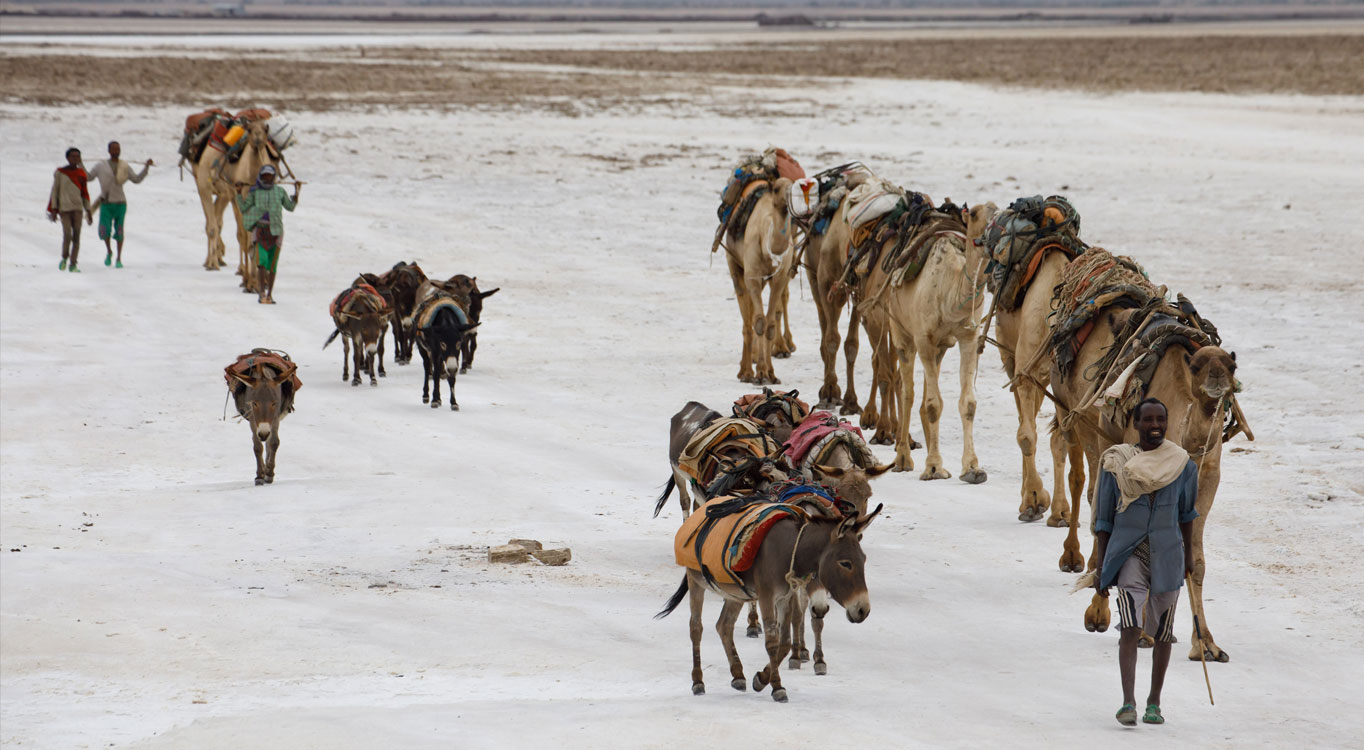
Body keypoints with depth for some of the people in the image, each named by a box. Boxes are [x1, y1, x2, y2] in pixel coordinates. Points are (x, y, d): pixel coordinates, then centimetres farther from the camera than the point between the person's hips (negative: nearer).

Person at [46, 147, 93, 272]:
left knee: (76, 237, -4)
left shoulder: (81, 173, 9)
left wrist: (89, 212, 9)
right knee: (67, 236, -14)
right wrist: (53, 210, -4)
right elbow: (54, 191, 2)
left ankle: (73, 265, 2)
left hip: (77, 209, 3)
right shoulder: (59, 172, 1)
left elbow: (85, 193, 12)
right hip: (64, 209, -3)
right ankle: (64, 258, 12)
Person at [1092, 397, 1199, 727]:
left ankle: (1154, 701, 25)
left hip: (1167, 557, 2)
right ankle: (1128, 703, -23)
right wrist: (1100, 567, 2)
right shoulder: (1116, 464, -3)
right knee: (1131, 627, -18)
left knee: (1162, 632, 9)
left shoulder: (1182, 464, 1)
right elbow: (1104, 520, 4)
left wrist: (1189, 551, 25)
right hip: (1128, 554, -2)